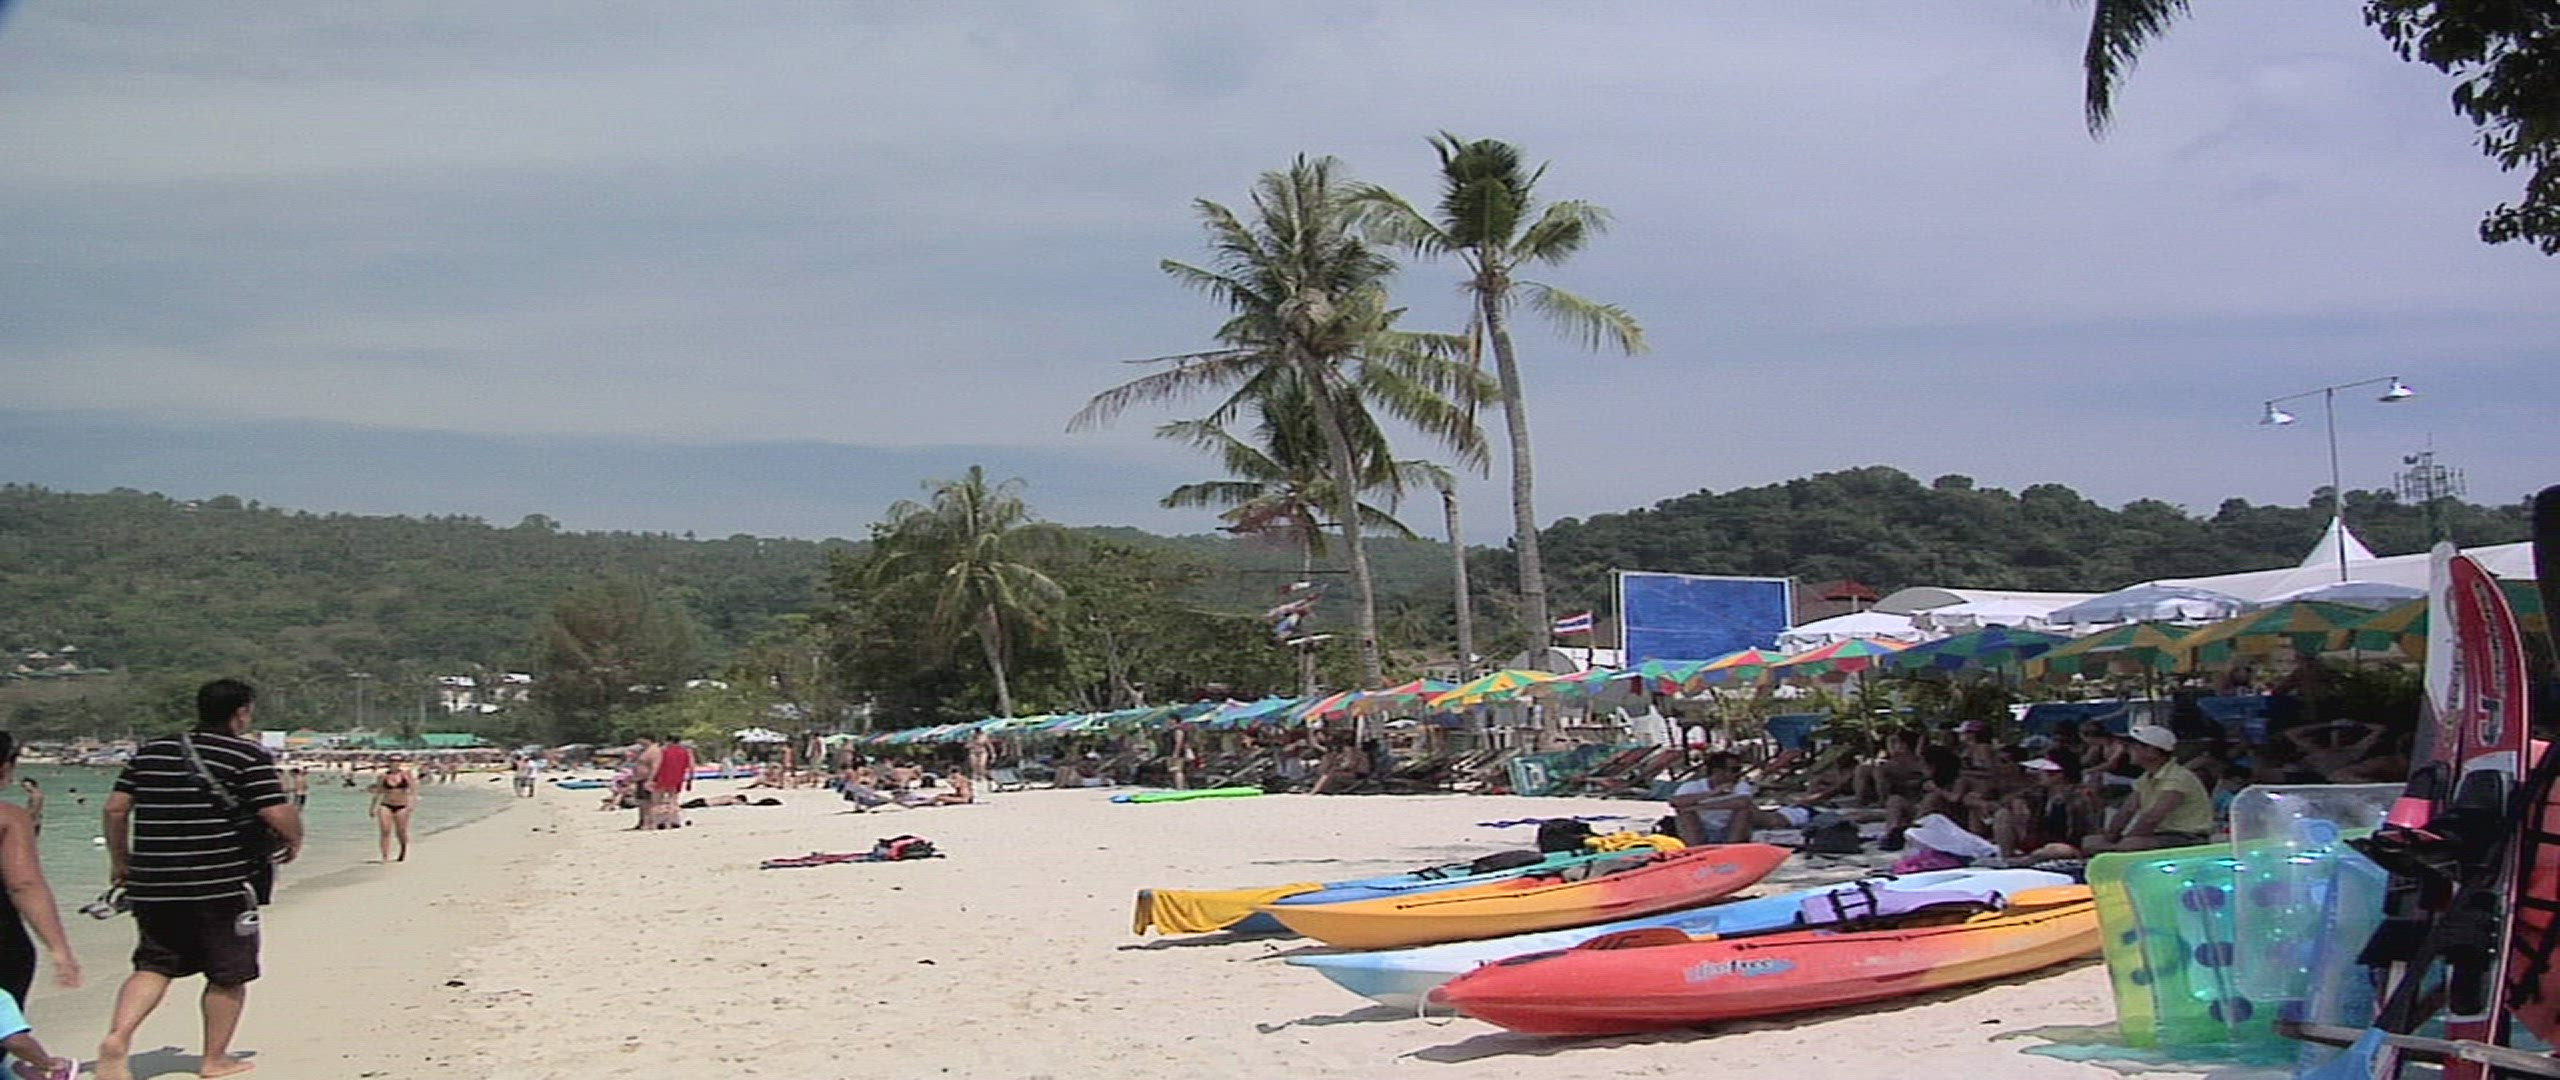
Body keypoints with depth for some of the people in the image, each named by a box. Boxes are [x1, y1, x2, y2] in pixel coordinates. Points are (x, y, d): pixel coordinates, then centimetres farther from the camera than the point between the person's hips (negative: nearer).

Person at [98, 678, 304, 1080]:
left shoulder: (151, 752, 11)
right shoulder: (248, 756, -7)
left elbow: (116, 808, 12)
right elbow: (280, 816, -14)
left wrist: (119, 860, 24)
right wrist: (293, 841, 7)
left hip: (152, 884, 5)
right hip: (221, 886, -5)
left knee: (154, 966, 14)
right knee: (228, 975, 10)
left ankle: (118, 1038, -9)